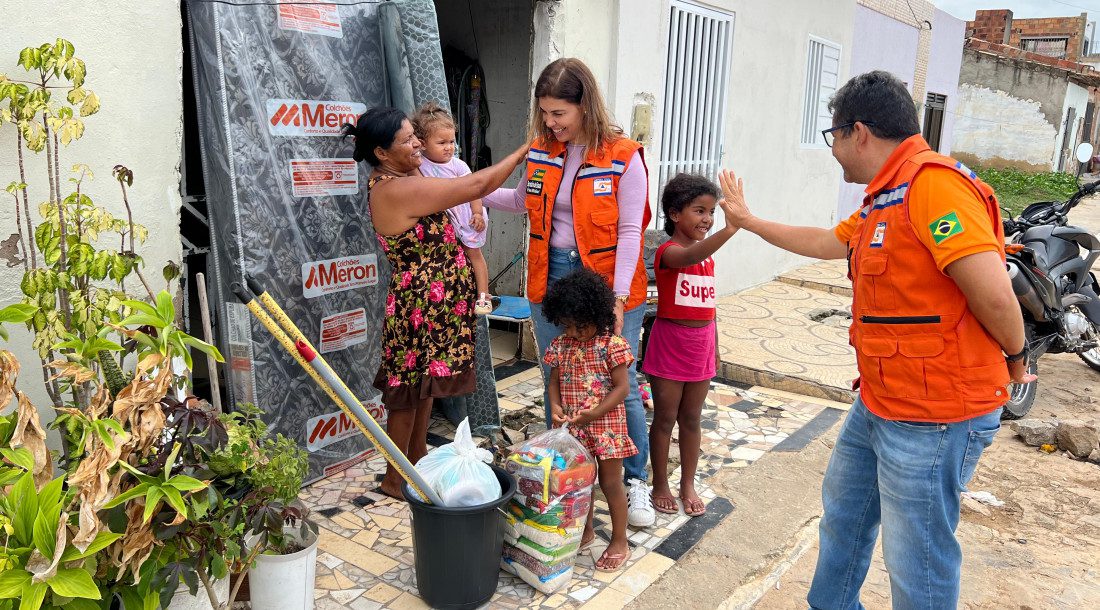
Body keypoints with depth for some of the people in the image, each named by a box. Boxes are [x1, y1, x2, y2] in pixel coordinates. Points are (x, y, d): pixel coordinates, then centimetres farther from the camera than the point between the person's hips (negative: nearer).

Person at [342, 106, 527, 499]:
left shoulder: (391, 180, 7)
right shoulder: (399, 190, -24)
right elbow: (478, 185, -22)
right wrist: (522, 153, -11)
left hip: (429, 302, 10)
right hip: (420, 303, -10)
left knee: (424, 385, 20)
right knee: (409, 392, 4)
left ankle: (417, 458, 37)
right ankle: (394, 479, 20)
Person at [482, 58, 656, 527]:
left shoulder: (623, 157, -11)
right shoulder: (540, 151, 3)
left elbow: (629, 232, -12)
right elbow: (525, 201, 20)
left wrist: (618, 297, -17)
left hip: (608, 282, -4)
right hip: (552, 279, 5)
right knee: (555, 382, 14)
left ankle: (635, 481, 22)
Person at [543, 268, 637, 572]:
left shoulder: (612, 346, -15)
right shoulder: (561, 345, 0)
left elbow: (622, 387, -16)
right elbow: (554, 381, 6)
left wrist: (595, 412, -25)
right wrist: (555, 406, -14)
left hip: (606, 425, -5)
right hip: (573, 429, 5)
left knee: (610, 483, 6)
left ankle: (619, 541, 21)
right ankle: (585, 530, 38)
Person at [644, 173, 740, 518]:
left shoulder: (707, 254, 8)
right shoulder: (668, 252, -16)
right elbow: (689, 257, -41)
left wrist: (714, 348, 16)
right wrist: (729, 230, -56)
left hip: (701, 346, 6)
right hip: (670, 343, -6)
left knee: (691, 419, 15)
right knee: (664, 419, 7)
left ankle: (688, 485, 28)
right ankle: (660, 486, 22)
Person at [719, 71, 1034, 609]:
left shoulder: (933, 182, -23)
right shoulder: (883, 198, 10)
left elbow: (995, 297, -27)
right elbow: (825, 243, 25)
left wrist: (1015, 357, -8)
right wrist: (748, 221, 31)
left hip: (932, 417, -10)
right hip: (879, 401, 11)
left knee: (916, 564, 5)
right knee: (842, 506, 25)